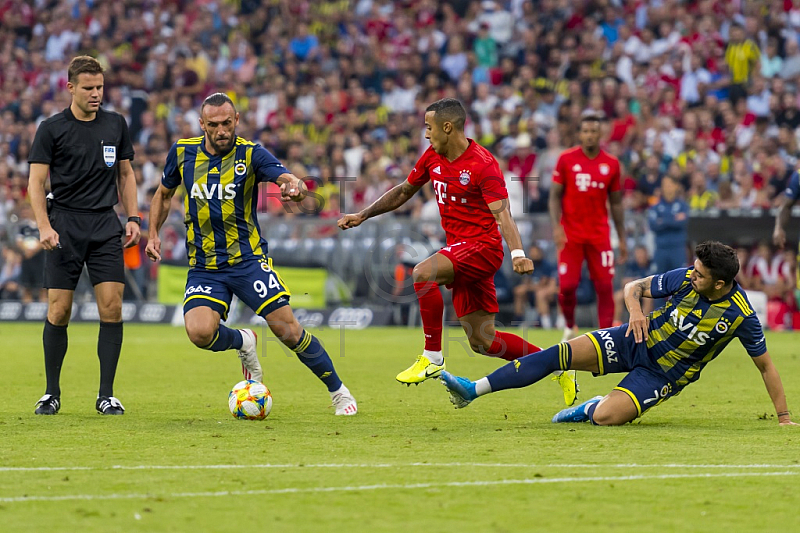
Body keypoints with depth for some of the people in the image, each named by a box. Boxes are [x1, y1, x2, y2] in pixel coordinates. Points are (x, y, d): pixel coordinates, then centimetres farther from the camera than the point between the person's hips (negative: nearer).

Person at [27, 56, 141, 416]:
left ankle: (106, 395, 0)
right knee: (59, 311, -4)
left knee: (112, 308, -7)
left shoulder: (116, 125, 9)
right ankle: (51, 393, 11)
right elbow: (36, 181, -2)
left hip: (106, 226, 3)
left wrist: (132, 218, 8)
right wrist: (44, 226, -14)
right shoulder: (52, 128, -1)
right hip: (65, 225, -2)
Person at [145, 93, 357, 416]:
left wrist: (295, 187, -48)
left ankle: (339, 392, 10)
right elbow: (164, 194, 20)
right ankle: (243, 343, 12)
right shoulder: (182, 153, 2)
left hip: (247, 260, -2)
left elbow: (286, 177, -25)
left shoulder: (250, 154, -7)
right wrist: (153, 234, 9)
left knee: (288, 330, -11)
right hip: (203, 266, 2)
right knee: (199, 332, -24)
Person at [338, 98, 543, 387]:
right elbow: (403, 191, 22)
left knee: (422, 273, -30)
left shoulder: (483, 164, -16)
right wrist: (363, 215, 17)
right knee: (482, 341, 5)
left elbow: (502, 214, -25)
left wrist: (517, 253, -39)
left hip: (482, 244, -8)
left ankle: (433, 357, -21)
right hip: (459, 248, 8)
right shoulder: (433, 157, 7)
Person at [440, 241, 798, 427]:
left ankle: (591, 409, 11)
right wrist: (635, 309, -22)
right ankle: (473, 390, -10)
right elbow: (634, 287, 1)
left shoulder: (741, 316, -21)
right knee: (561, 354, -14)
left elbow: (765, 365, -9)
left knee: (606, 417, -28)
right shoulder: (686, 278, -12)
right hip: (640, 340, 3)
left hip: (664, 375, -3)